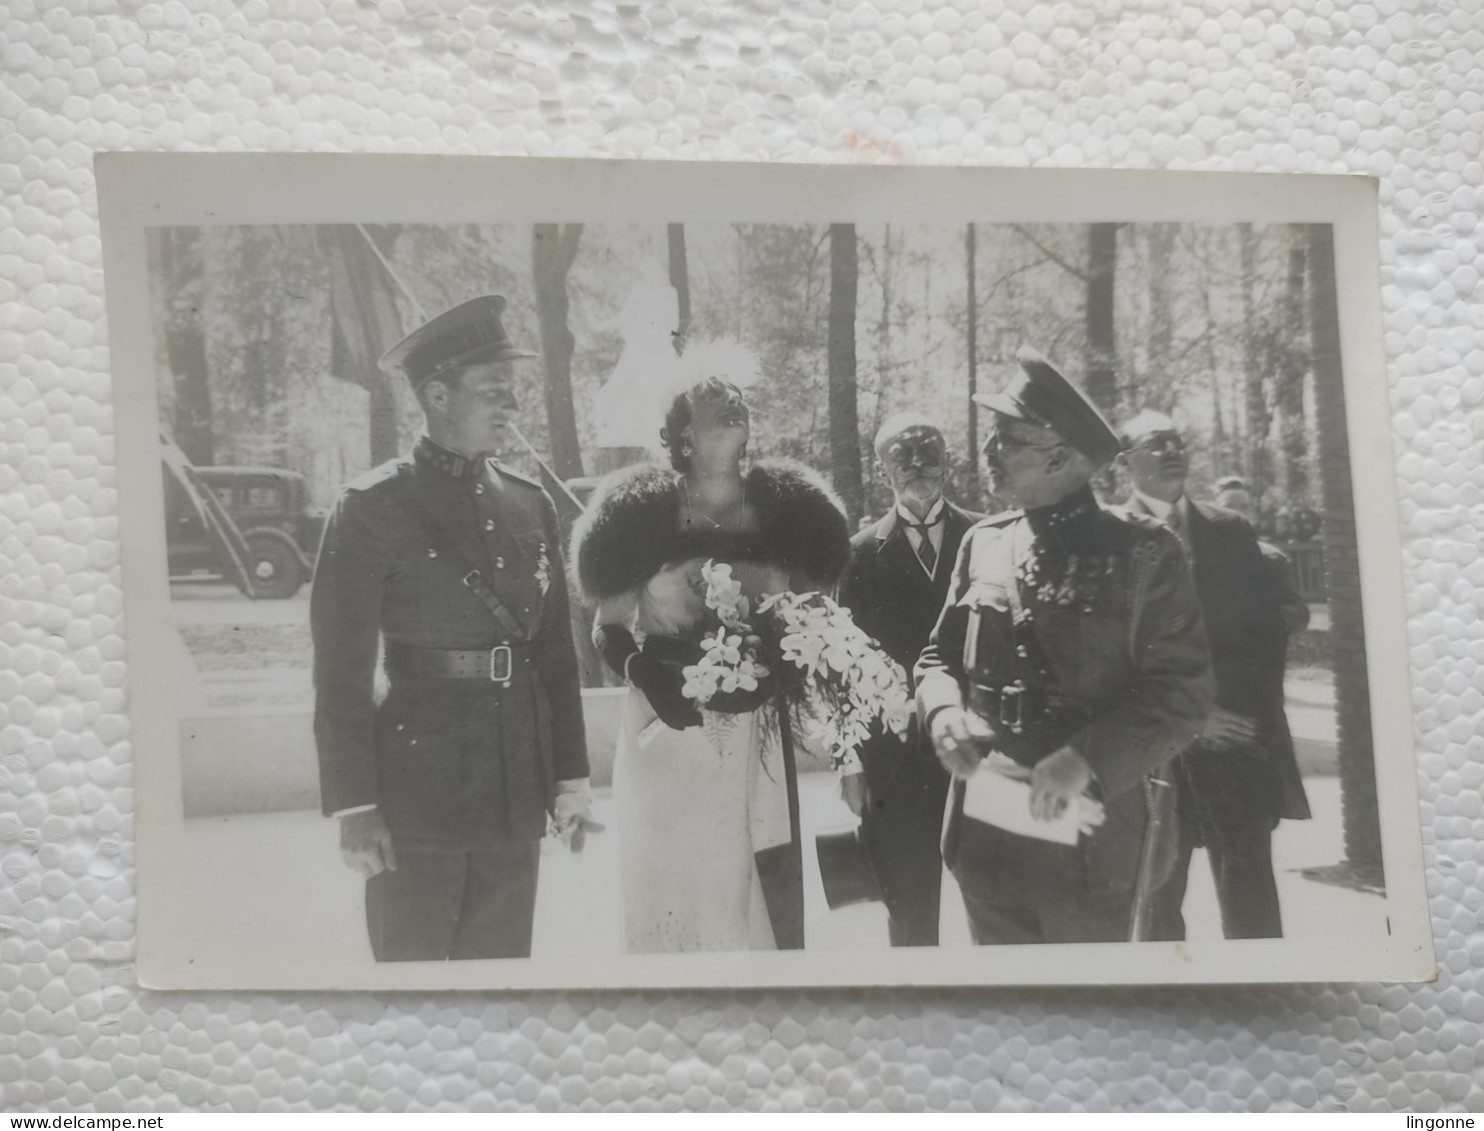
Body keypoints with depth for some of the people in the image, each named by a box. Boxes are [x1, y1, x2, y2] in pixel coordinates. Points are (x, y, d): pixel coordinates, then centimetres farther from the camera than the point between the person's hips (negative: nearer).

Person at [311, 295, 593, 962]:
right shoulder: (373, 508, -6)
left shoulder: (531, 506, 10)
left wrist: (570, 778, 11)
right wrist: (353, 807, -12)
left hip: (516, 801, 5)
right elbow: (342, 672, -8)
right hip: (417, 794, -5)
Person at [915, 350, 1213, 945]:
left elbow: (1182, 691, -9)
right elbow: (940, 653, 17)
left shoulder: (1141, 554, -7)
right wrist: (944, 712, -5)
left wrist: (1087, 758, -21)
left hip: (1089, 838, -4)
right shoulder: (982, 544, 8)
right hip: (985, 829, 5)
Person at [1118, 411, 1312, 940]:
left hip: (1239, 745, 2)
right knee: (1158, 900, 5)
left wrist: (1254, 709, -2)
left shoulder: (1232, 531, 12)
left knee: (1252, 907, 1)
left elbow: (1273, 619, 11)